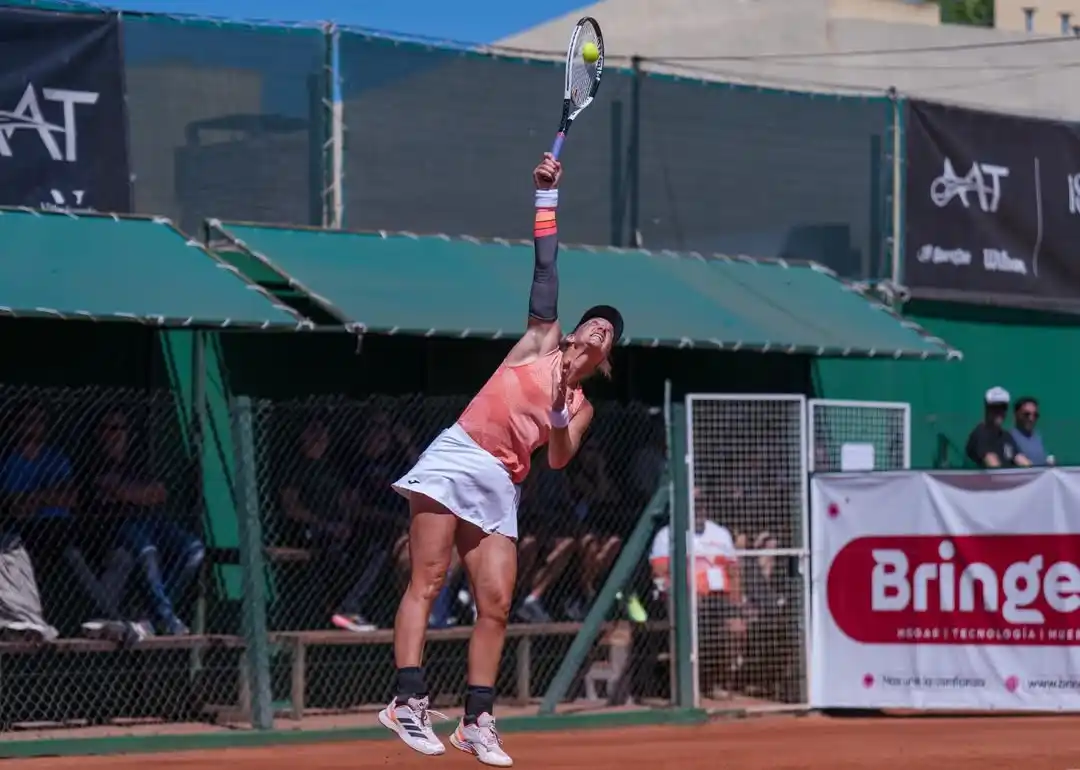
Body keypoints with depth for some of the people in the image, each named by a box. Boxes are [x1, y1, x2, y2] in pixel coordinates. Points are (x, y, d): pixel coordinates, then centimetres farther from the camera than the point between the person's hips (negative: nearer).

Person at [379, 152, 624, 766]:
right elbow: (547, 269, 9)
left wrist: (558, 412, -15)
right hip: (457, 457, -4)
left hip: (501, 487, 4)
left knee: (496, 606, -2)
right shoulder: (541, 341, 12)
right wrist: (548, 196, 4)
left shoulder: (582, 409, 17)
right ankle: (409, 701, -17)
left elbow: (559, 459, 2)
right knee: (428, 582, -12)